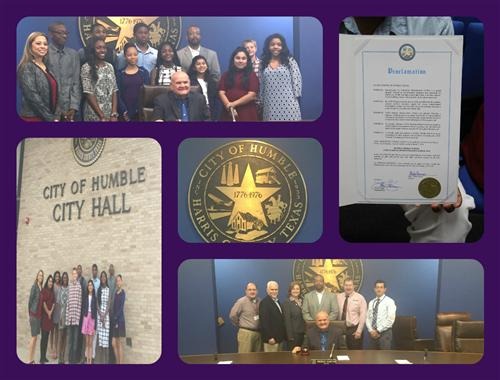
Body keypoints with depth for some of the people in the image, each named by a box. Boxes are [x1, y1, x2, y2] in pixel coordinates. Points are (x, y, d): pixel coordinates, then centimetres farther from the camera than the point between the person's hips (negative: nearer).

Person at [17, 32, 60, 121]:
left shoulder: (46, 66, 13)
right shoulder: (26, 67, -9)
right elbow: (32, 96, -17)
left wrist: (56, 116, 1)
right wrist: (50, 118, -18)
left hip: (52, 116, 7)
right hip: (33, 117, -7)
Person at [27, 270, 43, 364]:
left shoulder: (41, 287, 13)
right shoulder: (34, 286, -9)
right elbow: (30, 300, -9)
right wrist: (30, 313, -7)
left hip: (39, 314, 8)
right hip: (34, 314, -8)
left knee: (35, 337, 10)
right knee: (34, 336, -7)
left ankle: (32, 359, 16)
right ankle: (29, 360, -3)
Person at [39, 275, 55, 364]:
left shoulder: (52, 292, 15)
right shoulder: (44, 291, -6)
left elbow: (53, 303, 10)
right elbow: (43, 302, -12)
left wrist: (51, 312, -4)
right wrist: (47, 312, -8)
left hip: (50, 316, 7)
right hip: (44, 315, -7)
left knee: (47, 336, 9)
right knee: (44, 336, -8)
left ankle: (44, 356, 14)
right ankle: (42, 358, -7)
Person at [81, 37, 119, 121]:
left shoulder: (110, 66, 9)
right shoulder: (86, 67, -6)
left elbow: (114, 91, 4)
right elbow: (89, 94, -12)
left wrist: (114, 114, -8)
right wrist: (102, 116, -15)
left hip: (110, 115, 4)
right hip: (94, 115, -4)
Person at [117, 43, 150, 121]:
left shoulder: (144, 72, 7)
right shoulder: (120, 74, 6)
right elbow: (118, 95, 1)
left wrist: (141, 110, -9)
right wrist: (124, 112, -11)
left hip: (140, 113, 0)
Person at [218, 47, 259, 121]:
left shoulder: (252, 75, 5)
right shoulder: (226, 75, 14)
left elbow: (252, 95, -6)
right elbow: (221, 93, 5)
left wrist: (234, 104, -10)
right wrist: (229, 106, -11)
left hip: (247, 114, -2)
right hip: (229, 113, 2)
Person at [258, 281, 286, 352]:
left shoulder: (277, 301, 16)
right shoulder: (264, 302, -12)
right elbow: (264, 321, -18)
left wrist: (284, 336, 14)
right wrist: (269, 338, -21)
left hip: (280, 338, 9)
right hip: (272, 339, -9)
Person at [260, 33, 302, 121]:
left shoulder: (290, 61, 2)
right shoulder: (263, 63, 11)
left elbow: (297, 79, 0)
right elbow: (260, 83, 11)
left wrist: (295, 97, -3)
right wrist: (261, 101, 9)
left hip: (288, 102, -2)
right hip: (270, 104, 2)